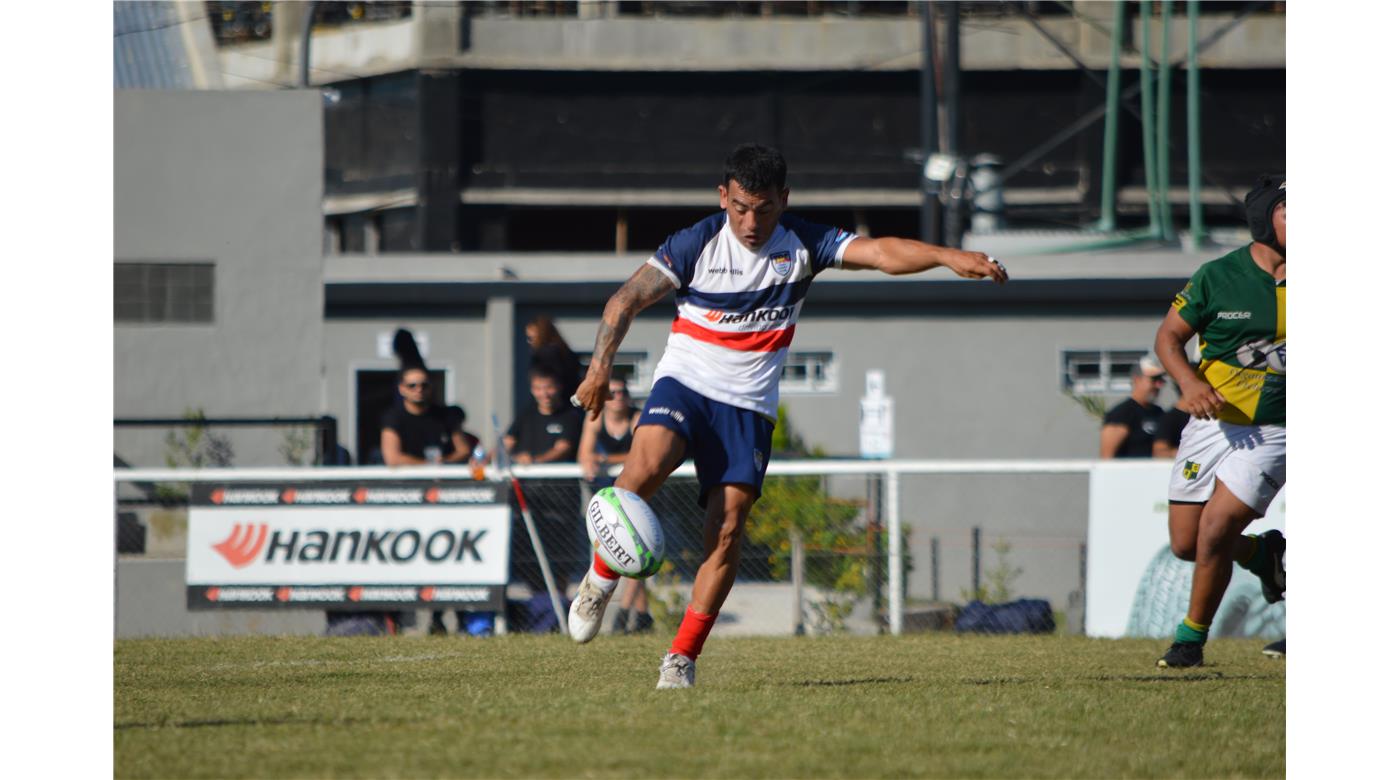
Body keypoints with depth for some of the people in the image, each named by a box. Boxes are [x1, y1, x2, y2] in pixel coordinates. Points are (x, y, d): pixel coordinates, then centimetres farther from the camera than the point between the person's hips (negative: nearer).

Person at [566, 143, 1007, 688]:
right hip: (684, 383, -2)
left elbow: (880, 253, -13)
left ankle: (682, 658, -3)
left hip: (748, 407, 2)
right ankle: (600, 579, -11)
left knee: (727, 531, -11)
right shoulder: (696, 245, -7)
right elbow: (626, 300, -2)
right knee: (648, 463, -32)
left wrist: (947, 256, -29)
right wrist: (601, 364, -14)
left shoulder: (803, 245, -2)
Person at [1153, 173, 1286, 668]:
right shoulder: (1219, 276, -6)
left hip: (1273, 434, -2)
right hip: (1213, 422, 2)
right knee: (1185, 544, 3)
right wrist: (1189, 382, -16)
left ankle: (1192, 637, 2)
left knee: (1215, 530, -16)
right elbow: (1169, 335, 2)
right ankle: (1263, 555, 34)